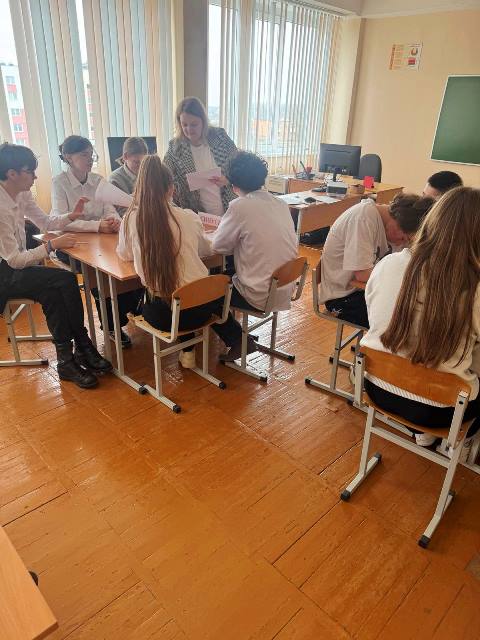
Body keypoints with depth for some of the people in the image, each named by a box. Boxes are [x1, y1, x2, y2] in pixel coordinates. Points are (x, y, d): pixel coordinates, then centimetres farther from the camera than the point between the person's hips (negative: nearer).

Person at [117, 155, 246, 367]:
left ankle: (188, 350, 33)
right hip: (198, 310, 0)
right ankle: (235, 338, 32)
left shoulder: (131, 219, -7)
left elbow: (124, 255, 12)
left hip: (160, 315, 1)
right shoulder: (188, 217, -6)